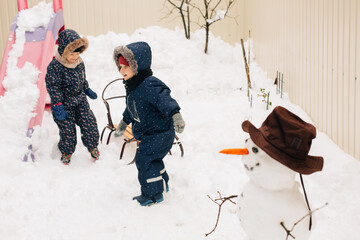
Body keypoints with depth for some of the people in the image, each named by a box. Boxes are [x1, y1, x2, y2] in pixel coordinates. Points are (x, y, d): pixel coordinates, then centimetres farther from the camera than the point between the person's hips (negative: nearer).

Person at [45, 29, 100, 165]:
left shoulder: (79, 63, 0)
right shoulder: (55, 66, -22)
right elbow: (53, 87, -21)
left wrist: (87, 90, 26)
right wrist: (58, 105, -24)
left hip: (80, 100, 5)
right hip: (65, 104, -5)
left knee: (89, 122, 3)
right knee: (67, 129, 5)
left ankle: (92, 146, 28)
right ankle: (66, 151, 30)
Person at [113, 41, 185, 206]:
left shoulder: (150, 85, -27)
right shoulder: (132, 85, 6)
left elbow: (164, 100, -41)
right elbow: (131, 108, 23)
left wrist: (175, 115, -57)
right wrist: (124, 122, 36)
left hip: (159, 133, -10)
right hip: (149, 133, 10)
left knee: (144, 160, -7)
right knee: (153, 159, 23)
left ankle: (153, 194, 8)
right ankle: (162, 185, 45)